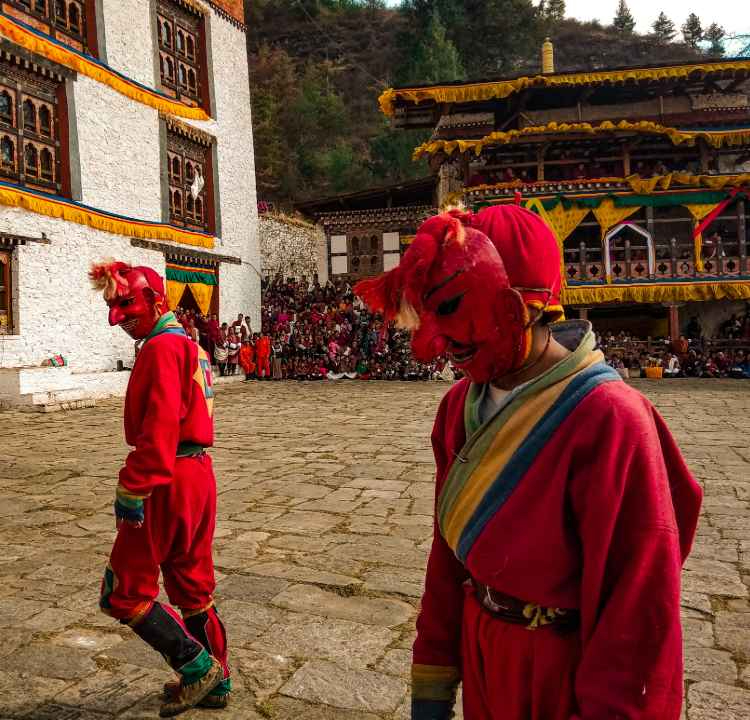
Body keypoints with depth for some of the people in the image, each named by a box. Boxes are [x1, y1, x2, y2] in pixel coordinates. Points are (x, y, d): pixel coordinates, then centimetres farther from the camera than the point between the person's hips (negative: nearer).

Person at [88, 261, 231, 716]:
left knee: (124, 591, 3)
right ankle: (215, 682, 29)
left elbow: (159, 426, -22)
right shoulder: (191, 346, 16)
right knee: (193, 586, 18)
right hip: (199, 473, 10)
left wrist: (133, 490, -20)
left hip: (168, 480, -10)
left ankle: (197, 667, 7)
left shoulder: (162, 346, -13)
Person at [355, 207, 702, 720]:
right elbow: (451, 548, 2)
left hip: (564, 674, -6)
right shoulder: (462, 406, -4)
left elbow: (638, 611, -21)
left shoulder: (608, 421, -27)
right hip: (482, 653, 6)